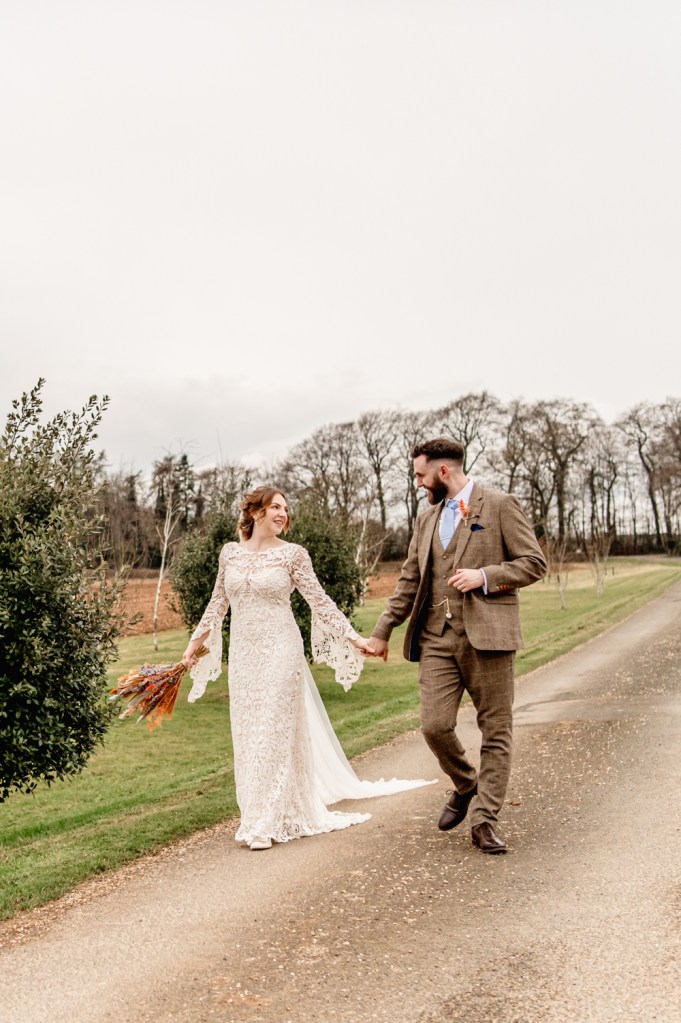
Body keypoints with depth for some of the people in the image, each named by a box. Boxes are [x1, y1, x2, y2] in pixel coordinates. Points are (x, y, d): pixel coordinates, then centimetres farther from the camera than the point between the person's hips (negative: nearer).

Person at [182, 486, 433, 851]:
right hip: (243, 654, 4)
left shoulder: (292, 554, -5)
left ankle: (269, 822, 11)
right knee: (247, 736, 9)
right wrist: (195, 642, 17)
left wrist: (354, 639, -11)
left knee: (274, 734, 0)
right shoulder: (230, 552, 5)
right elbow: (217, 602, 16)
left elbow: (320, 602, -5)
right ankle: (256, 815, 25)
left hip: (279, 652, -4)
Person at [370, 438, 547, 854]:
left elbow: (534, 563, -3)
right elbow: (410, 581, 21)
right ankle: (465, 784, 25)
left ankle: (485, 819, 13)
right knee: (435, 726, -4)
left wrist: (485, 575, -16)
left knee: (496, 731, 1)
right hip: (437, 637, 5)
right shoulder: (428, 518, 18)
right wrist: (383, 630, 19)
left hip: (486, 634, -4)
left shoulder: (500, 506, -1)